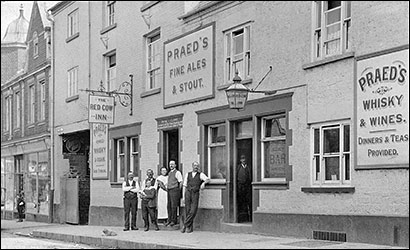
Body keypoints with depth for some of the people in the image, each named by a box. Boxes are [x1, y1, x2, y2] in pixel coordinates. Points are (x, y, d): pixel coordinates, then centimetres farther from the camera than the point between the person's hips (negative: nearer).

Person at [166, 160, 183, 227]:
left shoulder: (177, 172, -5)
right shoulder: (169, 173, 19)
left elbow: (181, 182, -10)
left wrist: (178, 191, -10)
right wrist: (167, 187, 16)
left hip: (175, 190, -8)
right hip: (169, 191, 8)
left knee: (174, 206, -7)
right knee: (169, 206, 7)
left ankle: (174, 221, -2)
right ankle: (169, 220, 13)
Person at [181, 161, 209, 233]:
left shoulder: (201, 174, 11)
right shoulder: (187, 174, 17)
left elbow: (207, 179, -4)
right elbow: (185, 186, 16)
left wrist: (203, 183, -25)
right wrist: (184, 196, 9)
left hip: (195, 193, -2)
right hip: (188, 193, 2)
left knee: (193, 211, -12)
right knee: (187, 211, -2)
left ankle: (185, 225, -3)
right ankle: (190, 228, 5)